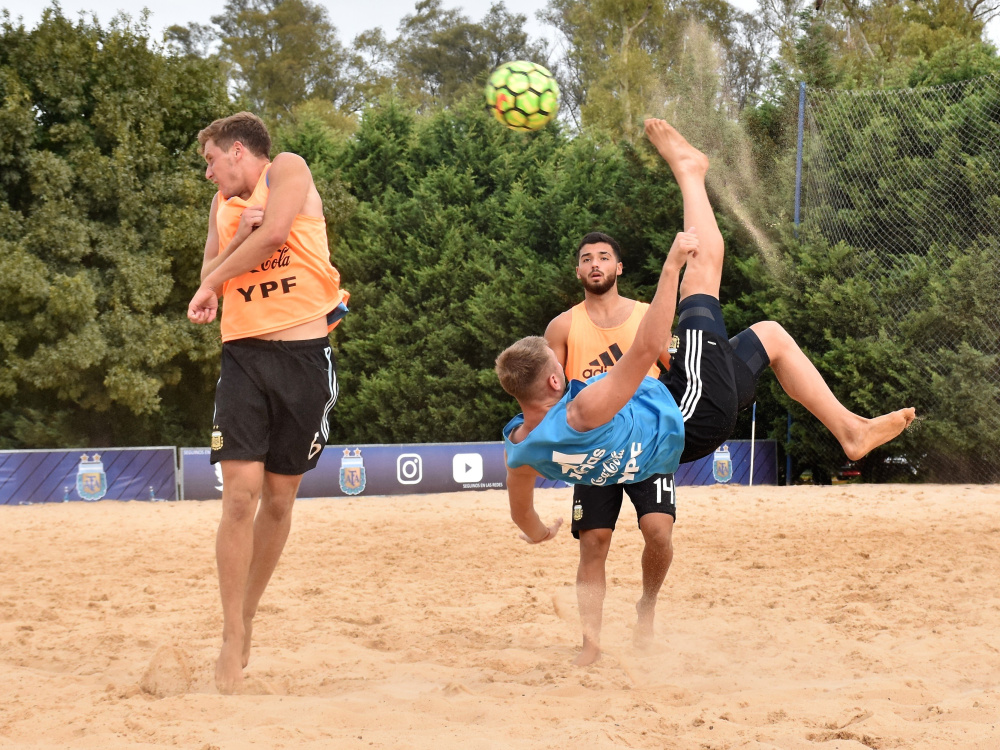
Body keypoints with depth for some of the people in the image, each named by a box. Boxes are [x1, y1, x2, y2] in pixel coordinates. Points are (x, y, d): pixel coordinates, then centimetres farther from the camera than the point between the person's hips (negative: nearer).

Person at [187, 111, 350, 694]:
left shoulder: (288, 169, 3)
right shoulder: (223, 205, 19)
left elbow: (275, 232, -11)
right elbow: (211, 274, 12)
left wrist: (214, 284, 0)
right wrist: (238, 238, -6)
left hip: (303, 353, -3)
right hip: (245, 355, 3)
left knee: (280, 498, 5)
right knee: (240, 494, -12)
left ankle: (247, 621, 22)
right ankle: (233, 646, -7)